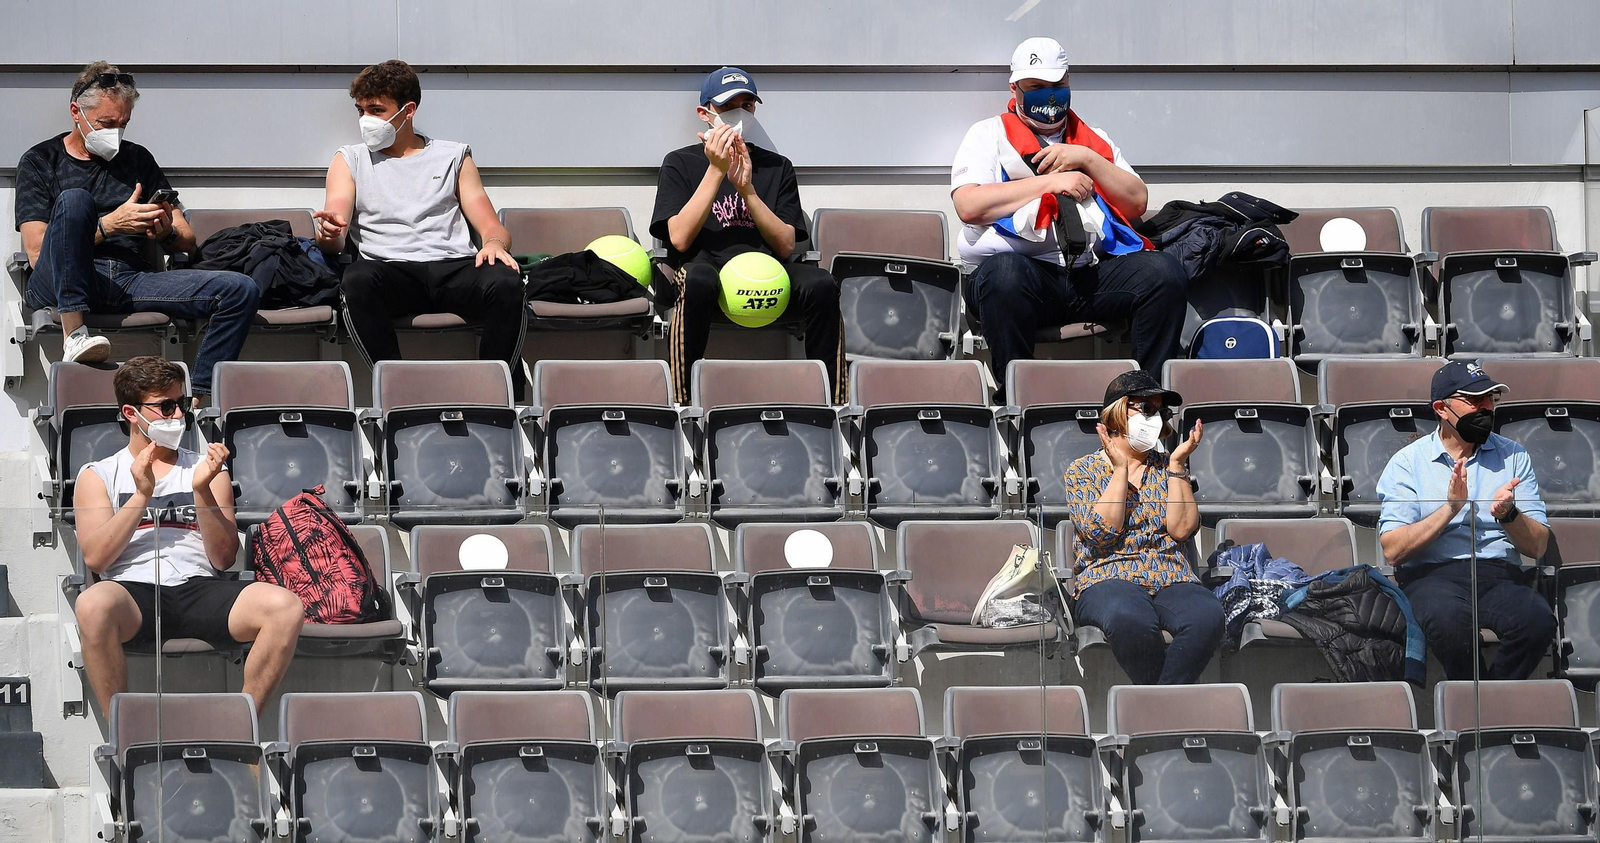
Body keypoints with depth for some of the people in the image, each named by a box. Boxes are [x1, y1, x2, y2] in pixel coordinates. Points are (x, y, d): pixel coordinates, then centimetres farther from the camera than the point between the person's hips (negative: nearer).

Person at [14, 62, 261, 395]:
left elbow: (188, 242, 22)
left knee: (242, 290, -18)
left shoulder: (137, 159, 25)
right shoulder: (40, 161, 12)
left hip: (132, 280, 4)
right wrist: (110, 225, -11)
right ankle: (73, 336, -38)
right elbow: (37, 252, -2)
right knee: (74, 199, -35)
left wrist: (167, 232, -4)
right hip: (58, 287, -4)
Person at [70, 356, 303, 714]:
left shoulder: (206, 470, 23)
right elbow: (95, 558, 1)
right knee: (93, 605, -41)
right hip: (134, 593, -3)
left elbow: (224, 558, 11)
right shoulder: (98, 476, 17)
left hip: (199, 589, 3)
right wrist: (141, 495, -7)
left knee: (285, 607, -28)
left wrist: (202, 491, -4)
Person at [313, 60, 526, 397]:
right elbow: (333, 242, 8)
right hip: (389, 267, -1)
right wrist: (328, 233, -19)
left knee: (505, 283, -33)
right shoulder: (351, 161, 21)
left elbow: (492, 227, 15)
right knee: (357, 280, -37)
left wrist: (494, 243, -11)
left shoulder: (453, 157, 22)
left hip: (454, 266, 1)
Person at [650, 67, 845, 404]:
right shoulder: (680, 164, 13)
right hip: (706, 266, -3)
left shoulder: (777, 167, 19)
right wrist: (717, 171, -7)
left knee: (821, 285, -29)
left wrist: (746, 188, -7)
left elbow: (785, 246, 5)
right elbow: (680, 239, -4)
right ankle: (685, 404, -37)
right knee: (697, 280, -40)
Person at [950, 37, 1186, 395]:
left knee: (1164, 272, -23)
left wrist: (1087, 159, 3)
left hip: (1096, 270, 4)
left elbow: (1137, 203, 16)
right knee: (1002, 273, -40)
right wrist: (1050, 182, -3)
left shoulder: (1094, 139, 27)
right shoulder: (989, 135, 16)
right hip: (1023, 262, -4)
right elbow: (969, 205, -3)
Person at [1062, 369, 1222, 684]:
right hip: (1108, 579, -3)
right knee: (1132, 620, -42)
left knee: (1208, 616, -35)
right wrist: (1120, 468, -4)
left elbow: (1182, 529, 3)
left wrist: (1177, 465, 3)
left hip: (1172, 579, 3)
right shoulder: (1083, 470, 11)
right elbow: (1102, 532, -7)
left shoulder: (1166, 467, 20)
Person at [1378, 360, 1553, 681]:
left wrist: (1509, 514, -11)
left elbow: (1537, 546, 9)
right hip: (1431, 574, -2)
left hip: (1500, 574, 2)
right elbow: (1393, 550, -3)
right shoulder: (1408, 462, 8)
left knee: (1539, 620, -33)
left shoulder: (1513, 456, 16)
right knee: (1449, 619, -39)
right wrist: (1450, 509, -12)